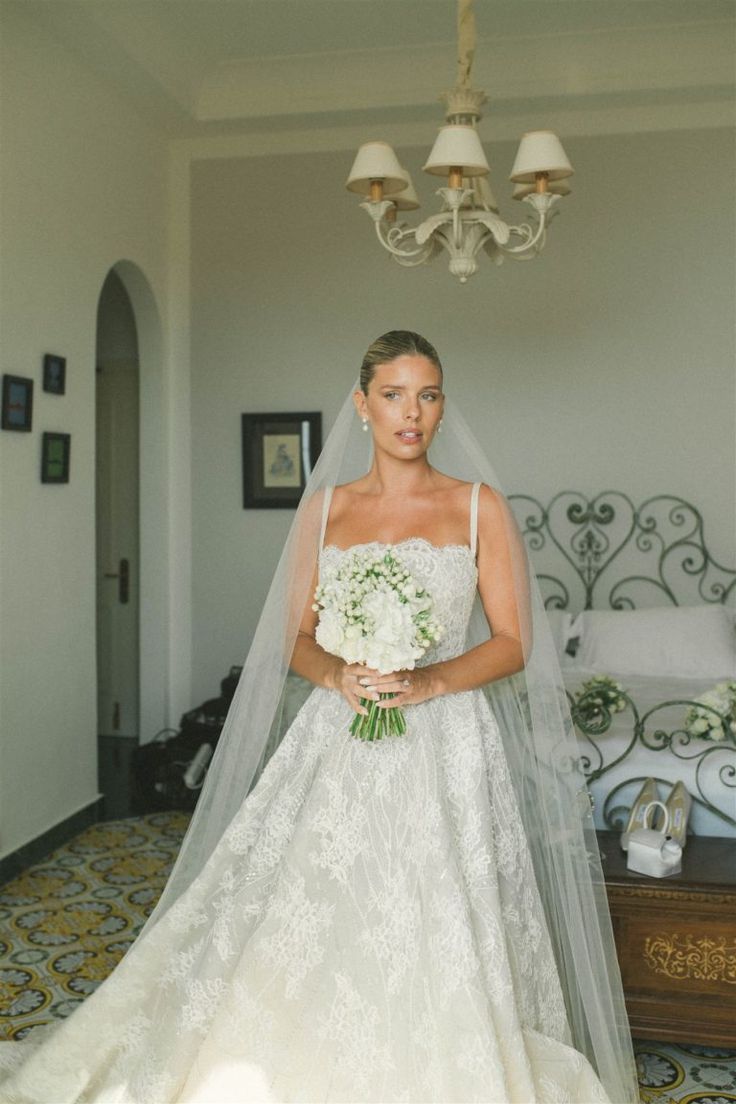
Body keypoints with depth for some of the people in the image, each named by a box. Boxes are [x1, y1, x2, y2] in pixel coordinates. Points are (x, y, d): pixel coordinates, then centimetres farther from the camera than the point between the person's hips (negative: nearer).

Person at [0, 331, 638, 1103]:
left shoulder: (479, 505, 2)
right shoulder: (325, 506, 8)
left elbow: (513, 643, 0)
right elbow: (296, 639, 8)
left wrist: (429, 681, -16)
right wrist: (336, 674, -13)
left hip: (445, 748, -1)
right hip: (339, 746, 2)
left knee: (436, 959, -1)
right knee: (298, 934, -1)